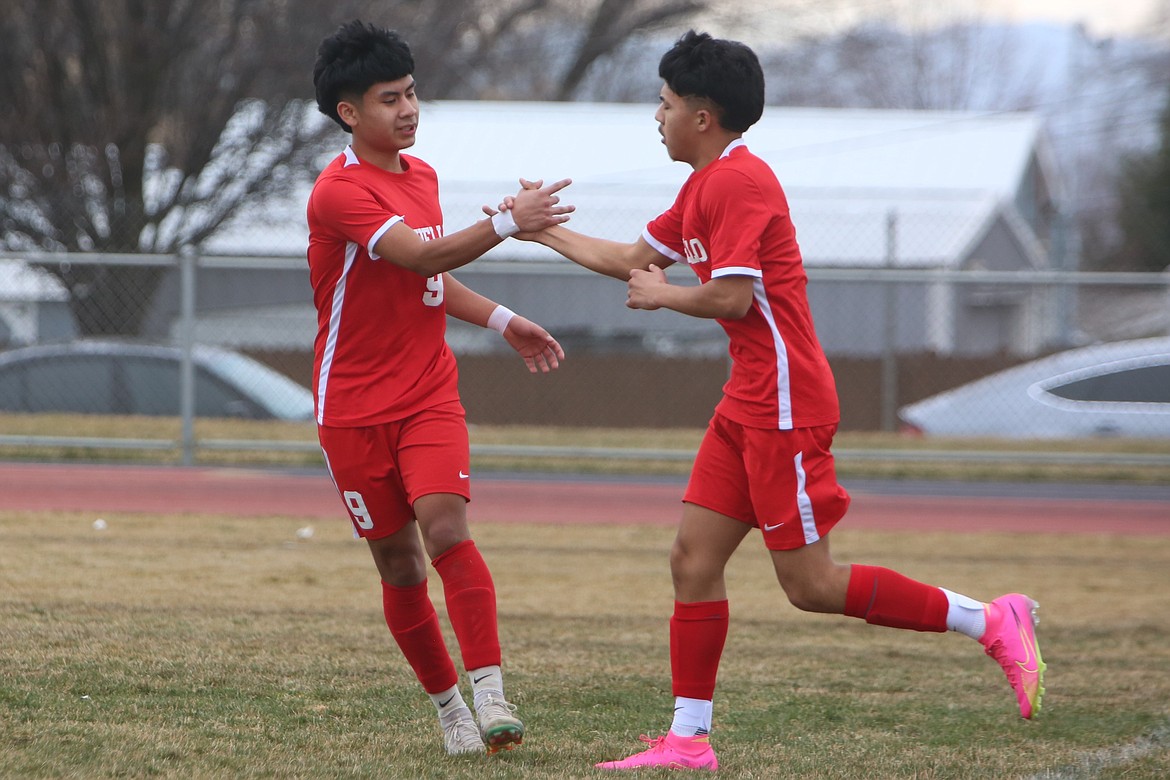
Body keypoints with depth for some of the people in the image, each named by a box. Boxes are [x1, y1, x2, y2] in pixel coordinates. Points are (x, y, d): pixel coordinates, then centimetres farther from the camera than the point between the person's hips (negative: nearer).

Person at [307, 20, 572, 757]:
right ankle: (449, 705, 17)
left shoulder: (421, 174, 9)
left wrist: (501, 319, 17)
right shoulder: (339, 191, -15)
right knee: (399, 564, 3)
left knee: (445, 526, -19)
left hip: (429, 396, 4)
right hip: (355, 408, -4)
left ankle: (492, 692, -25)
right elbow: (422, 257, -28)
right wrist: (507, 224, -36)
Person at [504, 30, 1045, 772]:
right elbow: (633, 258, 30)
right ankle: (689, 739, 8)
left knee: (810, 583, -9)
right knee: (694, 559, 6)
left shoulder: (738, 181, -15)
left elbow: (731, 296, -23)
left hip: (785, 404, -10)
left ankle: (992, 622, -4)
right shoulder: (704, 186, 17)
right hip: (749, 403, 10)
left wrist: (659, 294, -5)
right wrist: (544, 230, 33)